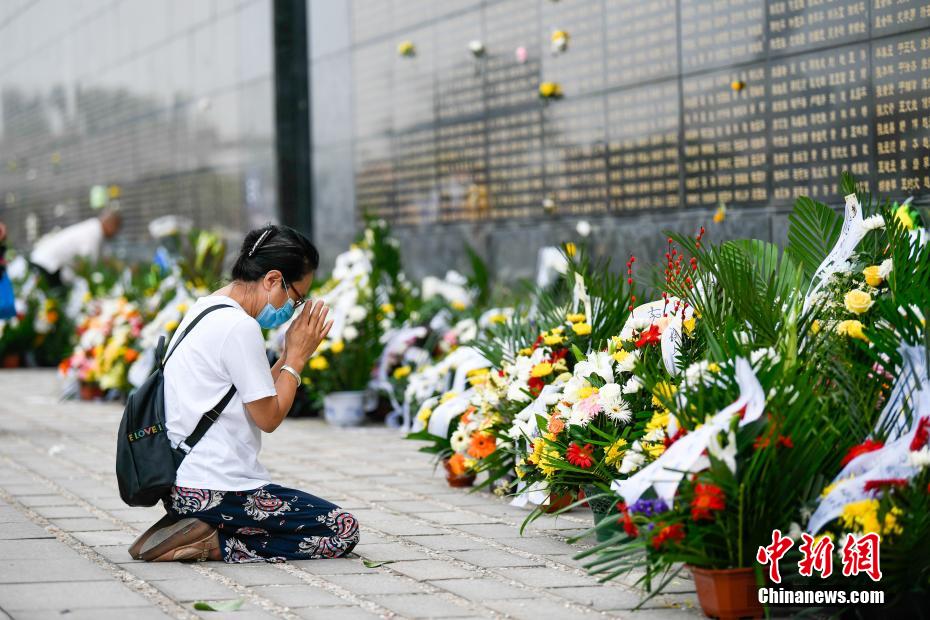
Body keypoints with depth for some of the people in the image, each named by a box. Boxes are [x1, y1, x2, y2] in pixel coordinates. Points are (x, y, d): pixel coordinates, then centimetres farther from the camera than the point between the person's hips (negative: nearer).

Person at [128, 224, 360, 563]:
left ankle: (197, 530, 5)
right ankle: (212, 544, -10)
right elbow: (268, 417, -11)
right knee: (343, 530, -5)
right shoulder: (239, 326, -16)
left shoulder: (201, 310, 15)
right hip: (215, 492, -10)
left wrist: (290, 355, 11)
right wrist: (296, 357, 0)